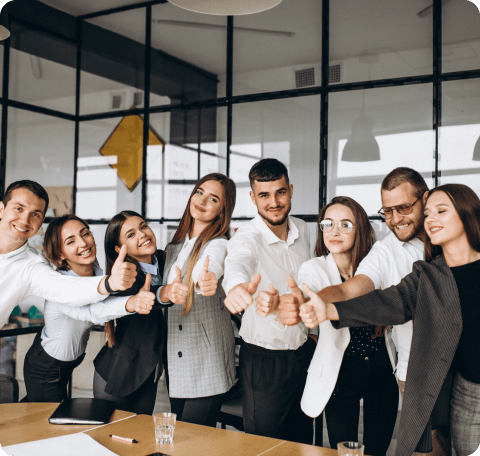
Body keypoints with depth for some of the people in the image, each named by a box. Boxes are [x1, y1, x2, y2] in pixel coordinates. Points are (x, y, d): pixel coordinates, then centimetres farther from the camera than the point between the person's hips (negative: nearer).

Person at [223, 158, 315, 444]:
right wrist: (238, 285, -67)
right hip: (264, 359, -5)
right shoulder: (247, 238, -19)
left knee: (303, 442, 19)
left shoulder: (303, 230, 0)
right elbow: (238, 262, -44)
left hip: (305, 353, 5)